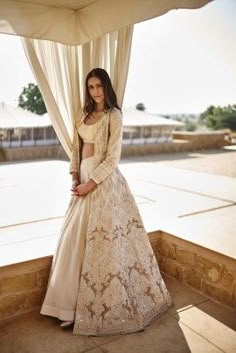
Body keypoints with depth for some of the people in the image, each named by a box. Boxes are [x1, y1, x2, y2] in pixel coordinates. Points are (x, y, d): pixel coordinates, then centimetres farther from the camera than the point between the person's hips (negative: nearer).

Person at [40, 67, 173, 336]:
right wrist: (74, 176, 2)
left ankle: (112, 305, 17)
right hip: (84, 179, 7)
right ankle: (74, 303, 27)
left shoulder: (114, 115, -7)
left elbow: (113, 158, -13)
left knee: (103, 242, -1)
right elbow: (76, 148, 15)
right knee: (76, 240, 11)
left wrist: (90, 183, -15)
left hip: (104, 181, -7)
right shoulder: (84, 114, 14)